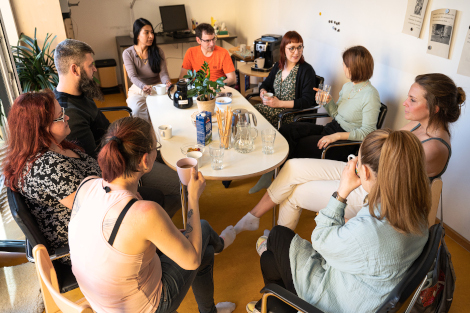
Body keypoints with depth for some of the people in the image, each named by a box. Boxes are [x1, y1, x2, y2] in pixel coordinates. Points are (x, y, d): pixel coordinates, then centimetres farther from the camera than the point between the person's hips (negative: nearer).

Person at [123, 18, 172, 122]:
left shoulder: (158, 52, 3)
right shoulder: (128, 53, -2)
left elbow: (163, 72, -4)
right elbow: (133, 76, -13)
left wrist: (167, 82, -30)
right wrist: (144, 86, -35)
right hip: (138, 90, -1)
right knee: (137, 109, -33)